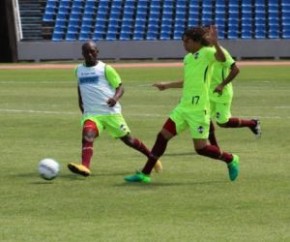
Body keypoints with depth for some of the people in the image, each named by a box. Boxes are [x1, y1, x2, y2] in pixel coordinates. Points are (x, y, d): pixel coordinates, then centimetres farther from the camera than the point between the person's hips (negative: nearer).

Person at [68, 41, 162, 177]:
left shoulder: (105, 69, -2)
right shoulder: (79, 70, 12)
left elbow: (120, 87, -3)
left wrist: (115, 98, -23)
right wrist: (81, 104, 26)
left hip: (111, 112, -2)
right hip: (91, 114, 2)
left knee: (127, 139, 7)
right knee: (87, 135, -27)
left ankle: (152, 157, 30)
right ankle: (84, 166, -44)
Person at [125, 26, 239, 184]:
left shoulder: (206, 53, -9)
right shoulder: (188, 58, 14)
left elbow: (222, 58, -31)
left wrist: (215, 44, -48)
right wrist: (167, 85, 35)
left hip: (198, 109, -8)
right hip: (183, 106, 8)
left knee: (201, 148, -8)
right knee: (163, 136, 3)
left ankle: (230, 160, 17)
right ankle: (145, 174, 9)